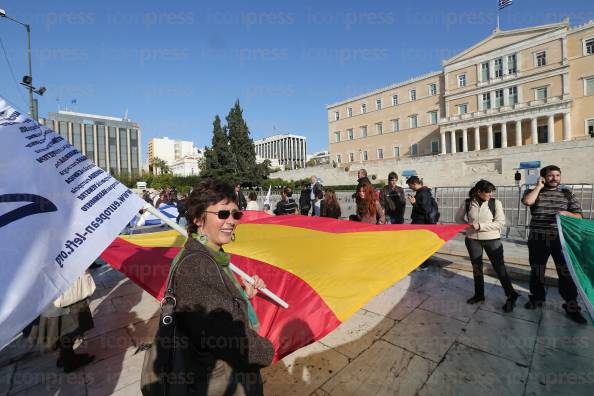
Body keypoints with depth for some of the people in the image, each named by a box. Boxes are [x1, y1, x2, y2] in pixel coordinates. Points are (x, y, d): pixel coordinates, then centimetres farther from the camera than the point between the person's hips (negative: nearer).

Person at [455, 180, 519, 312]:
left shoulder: (495, 203, -9)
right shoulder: (467, 202, -5)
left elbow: (500, 223, -12)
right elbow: (458, 218, 7)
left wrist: (480, 226, -21)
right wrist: (467, 226, -10)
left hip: (492, 240, -2)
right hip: (472, 239, 2)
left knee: (499, 268, 4)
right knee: (476, 268, 15)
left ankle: (511, 296, 25)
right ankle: (479, 295, 32)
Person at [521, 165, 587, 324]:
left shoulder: (567, 193, 8)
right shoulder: (534, 191, 3)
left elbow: (578, 216, 7)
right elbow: (527, 201, -21)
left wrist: (566, 213, -15)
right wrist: (539, 186, -9)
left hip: (561, 239, 1)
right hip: (538, 239, -1)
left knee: (566, 273, 2)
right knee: (537, 271, 11)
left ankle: (571, 307, 16)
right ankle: (537, 298, 27)